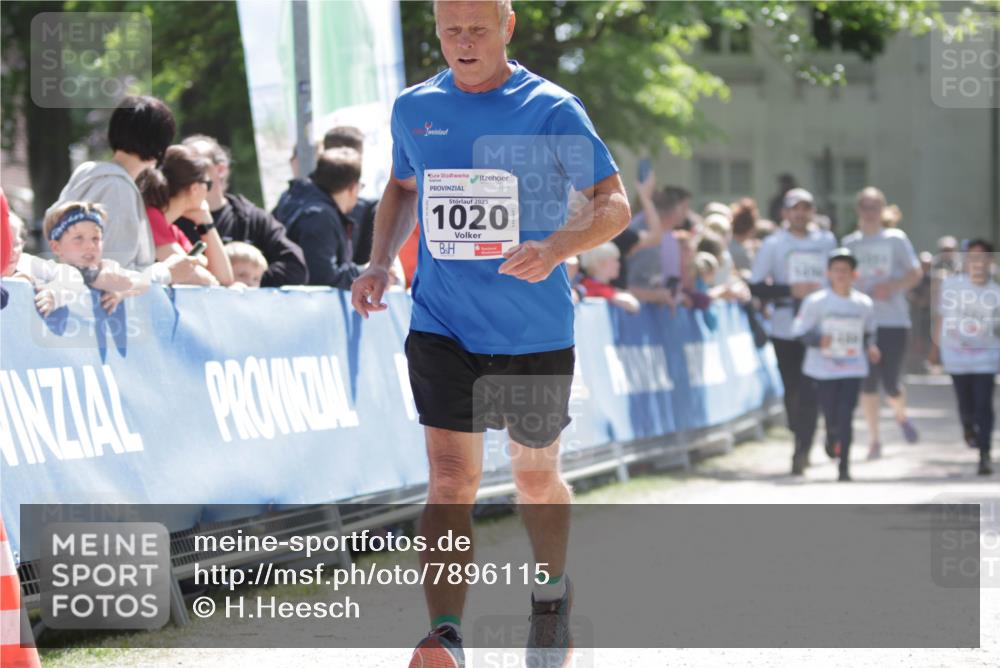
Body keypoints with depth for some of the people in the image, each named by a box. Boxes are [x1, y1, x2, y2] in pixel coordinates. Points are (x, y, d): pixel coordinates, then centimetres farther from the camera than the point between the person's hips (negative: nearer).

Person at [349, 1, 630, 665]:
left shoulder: (552, 111, -7)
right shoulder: (414, 109, 5)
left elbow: (614, 203, -7)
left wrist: (554, 248, -25)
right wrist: (381, 261, 6)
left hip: (536, 332, -1)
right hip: (442, 328, 1)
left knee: (536, 478, 15)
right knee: (451, 478, -13)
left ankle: (552, 592, 43)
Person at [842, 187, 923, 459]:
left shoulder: (896, 239, 3)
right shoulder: (849, 243, 9)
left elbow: (915, 273, -1)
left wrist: (891, 287, -16)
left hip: (894, 320, -2)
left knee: (890, 383, -5)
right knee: (868, 383, -3)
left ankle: (901, 416, 28)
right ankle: (874, 440, 7)